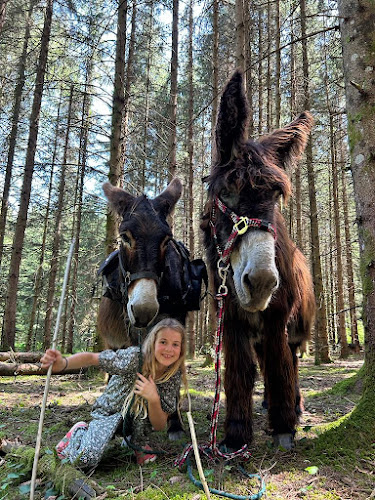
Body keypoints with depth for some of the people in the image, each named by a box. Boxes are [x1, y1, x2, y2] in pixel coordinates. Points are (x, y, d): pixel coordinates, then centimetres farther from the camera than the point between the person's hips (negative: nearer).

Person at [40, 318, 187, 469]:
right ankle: (80, 431, 10)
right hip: (110, 412, -1)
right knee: (86, 459, -26)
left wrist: (153, 399, -38)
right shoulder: (134, 357, -29)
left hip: (139, 422, 2)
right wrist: (63, 364, -44)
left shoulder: (175, 376, -20)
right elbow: (91, 358, -23)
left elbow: (159, 426, -16)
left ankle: (139, 443, -2)